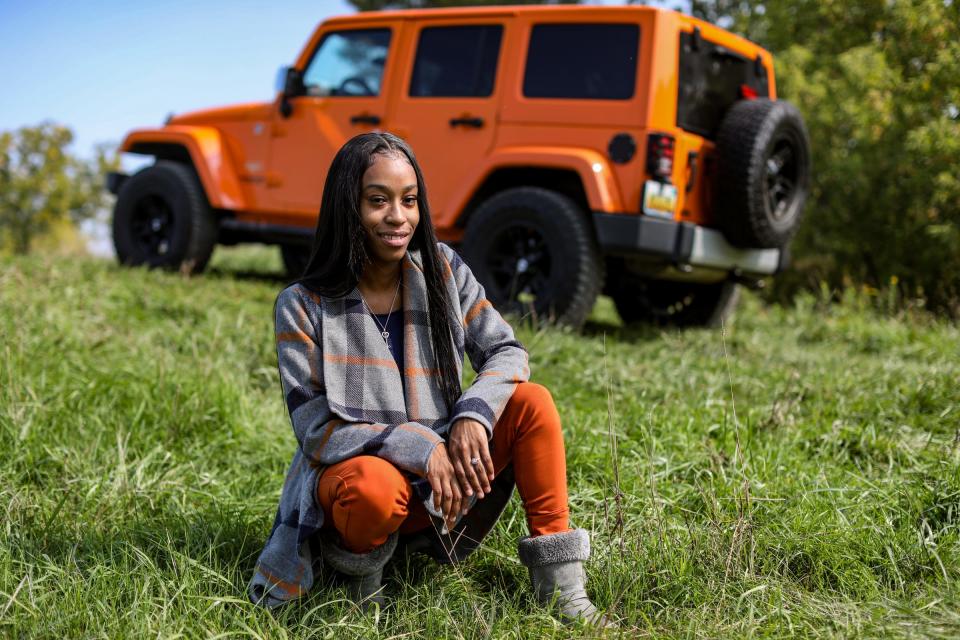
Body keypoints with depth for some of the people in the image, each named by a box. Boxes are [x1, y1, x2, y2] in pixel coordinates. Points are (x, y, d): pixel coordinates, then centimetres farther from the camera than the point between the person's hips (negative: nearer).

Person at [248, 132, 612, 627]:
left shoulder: (442, 270, -1)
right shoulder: (303, 306, -11)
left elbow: (507, 353, -1)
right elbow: (315, 429, -15)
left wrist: (473, 414, -23)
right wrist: (421, 448, -25)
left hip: (438, 476, 4)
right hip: (352, 471, -4)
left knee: (530, 402, -17)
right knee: (376, 485, -39)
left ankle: (561, 590, -13)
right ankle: (356, 560, -3)